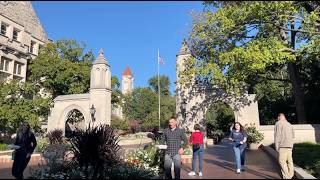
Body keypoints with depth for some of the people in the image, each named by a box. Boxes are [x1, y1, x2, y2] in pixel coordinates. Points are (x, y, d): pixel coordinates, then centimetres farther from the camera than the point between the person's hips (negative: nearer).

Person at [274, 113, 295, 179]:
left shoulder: (278, 123, -7)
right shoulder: (289, 124, 15)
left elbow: (277, 136, -12)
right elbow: (293, 135, 18)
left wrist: (276, 146, -7)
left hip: (283, 146, -7)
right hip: (290, 145, 7)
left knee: (282, 161, -5)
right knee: (289, 160, 11)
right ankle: (290, 175, 17)